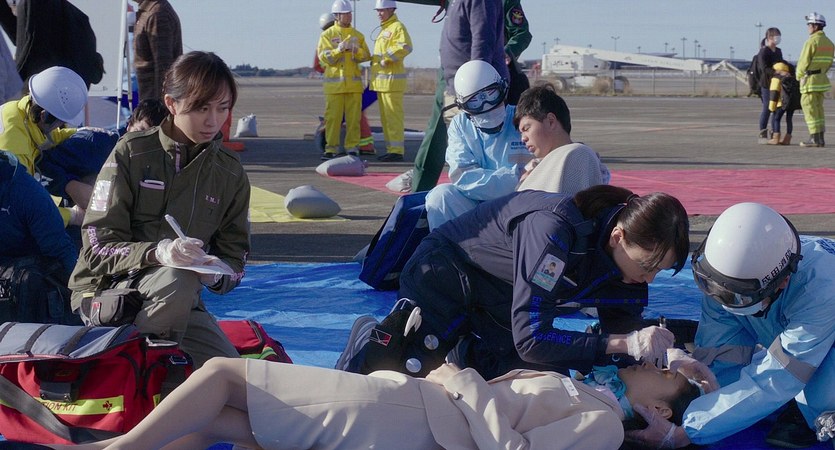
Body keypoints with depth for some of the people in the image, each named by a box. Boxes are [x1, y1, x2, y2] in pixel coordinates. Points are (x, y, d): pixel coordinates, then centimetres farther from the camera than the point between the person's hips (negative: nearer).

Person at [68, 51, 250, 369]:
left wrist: (216, 273, -18)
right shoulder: (131, 153, -8)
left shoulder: (230, 172, 5)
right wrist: (158, 253, -32)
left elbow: (235, 257, 8)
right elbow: (98, 247, -13)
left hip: (179, 306, 5)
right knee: (177, 280, -36)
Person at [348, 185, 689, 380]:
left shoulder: (629, 253, -15)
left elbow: (623, 330, -9)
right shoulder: (554, 228, -38)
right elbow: (531, 340, -41)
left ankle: (467, 349, 20)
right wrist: (625, 342, -42)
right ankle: (373, 341, 19)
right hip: (445, 280, -7)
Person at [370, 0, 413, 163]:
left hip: (392, 79, -10)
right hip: (381, 80, 10)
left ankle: (397, 150, -11)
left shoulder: (397, 27, -9)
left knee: (393, 116, -11)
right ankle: (391, 149, 17)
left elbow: (405, 47, -24)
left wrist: (387, 58, -21)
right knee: (385, 117, 12)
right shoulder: (384, 29, 22)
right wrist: (375, 61, 15)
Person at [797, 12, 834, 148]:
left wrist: (798, 76, 1)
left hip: (809, 80, -8)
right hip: (822, 79, 8)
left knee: (809, 108, -4)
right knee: (818, 109, 12)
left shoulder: (812, 41, -15)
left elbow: (804, 62, -14)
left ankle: (814, 138, -8)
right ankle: (820, 138, 11)